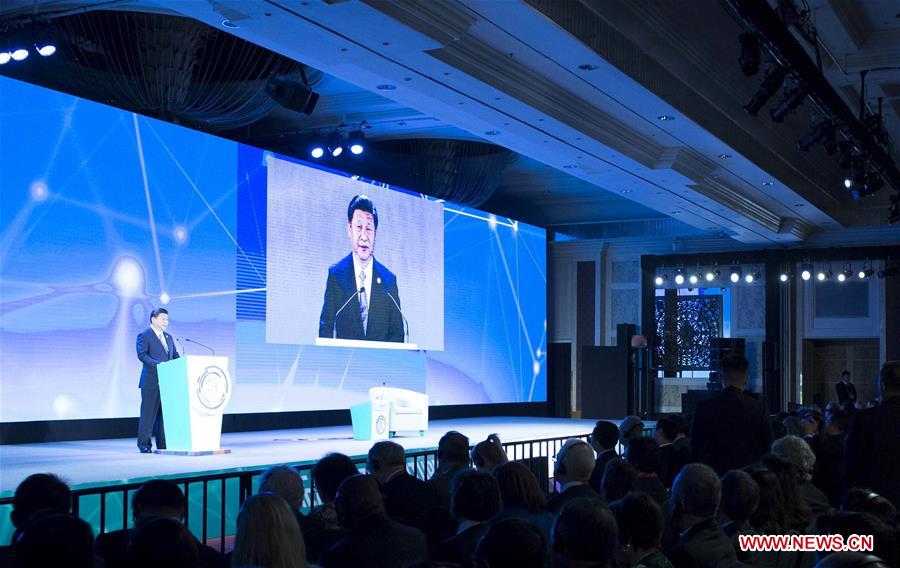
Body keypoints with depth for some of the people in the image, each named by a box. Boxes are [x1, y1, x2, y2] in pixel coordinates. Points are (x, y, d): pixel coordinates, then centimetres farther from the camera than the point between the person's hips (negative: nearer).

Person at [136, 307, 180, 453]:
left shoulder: (168, 337, 20)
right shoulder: (144, 336, -3)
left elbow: (175, 355, 18)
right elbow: (142, 355, -15)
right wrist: (158, 364, -26)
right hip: (151, 381, -7)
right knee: (149, 412, -4)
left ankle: (163, 444, 13)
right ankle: (144, 444, 2)